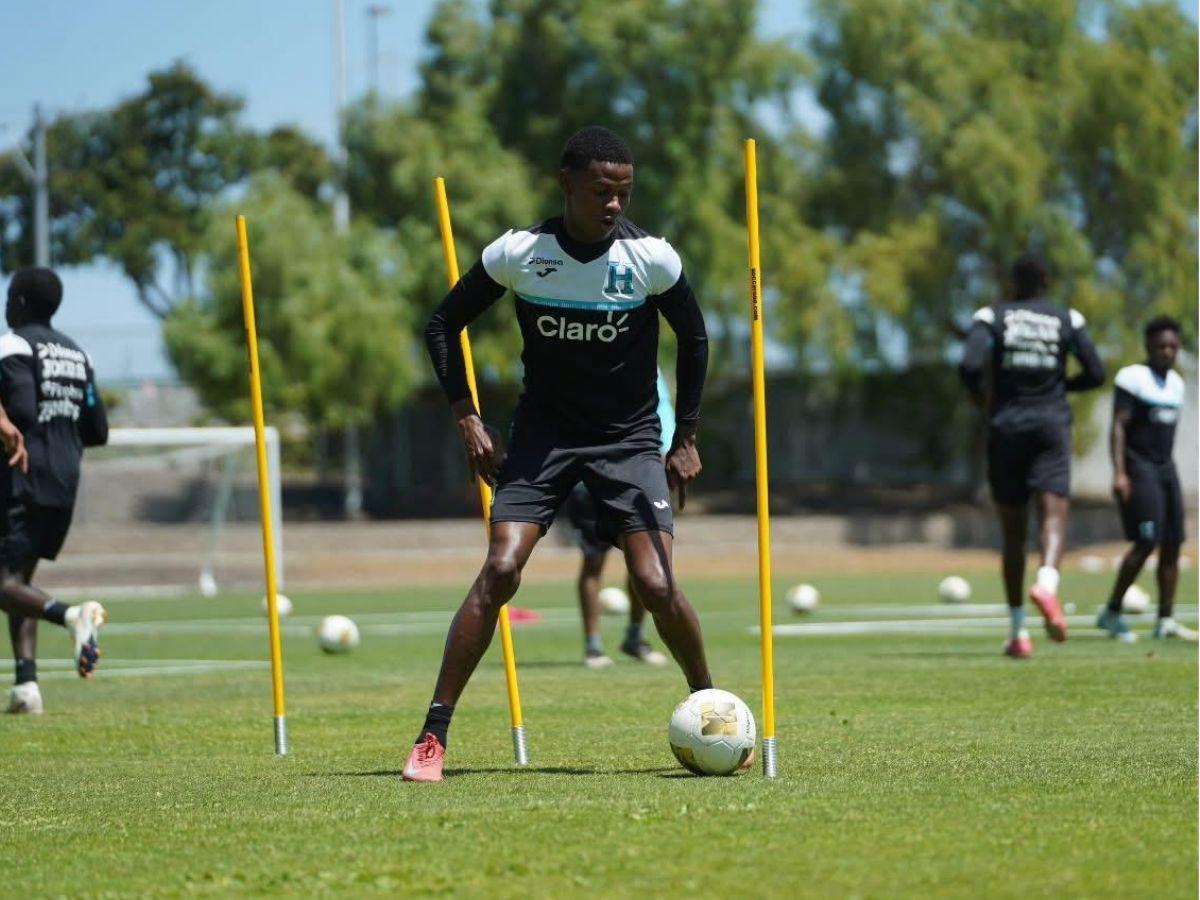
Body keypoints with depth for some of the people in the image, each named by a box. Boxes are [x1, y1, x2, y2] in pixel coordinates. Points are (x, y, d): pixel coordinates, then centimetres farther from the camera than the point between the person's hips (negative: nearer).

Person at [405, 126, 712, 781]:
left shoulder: (651, 259, -12)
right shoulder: (517, 254, -12)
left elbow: (694, 339, 4)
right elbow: (444, 325, 2)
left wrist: (686, 440, 2)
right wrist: (468, 419, -7)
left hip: (630, 438, 0)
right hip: (542, 431, 0)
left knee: (656, 585, -14)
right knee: (500, 570, -17)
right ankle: (432, 738, -13)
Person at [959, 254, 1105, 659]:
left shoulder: (992, 317, 1)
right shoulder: (1067, 319, 5)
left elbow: (970, 366, -14)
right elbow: (1096, 373, 2)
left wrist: (981, 397, 6)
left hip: (1006, 426, 1)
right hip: (1052, 423, -1)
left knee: (1013, 532, 9)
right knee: (1054, 516, -10)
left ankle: (1018, 632, 10)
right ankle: (1047, 582, -44)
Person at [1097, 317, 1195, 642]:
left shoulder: (1175, 383, 14)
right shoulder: (1133, 378, -10)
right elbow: (1118, 428, -14)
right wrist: (1119, 472, -22)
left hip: (1165, 468, 8)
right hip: (1138, 467, -8)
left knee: (1172, 544, 3)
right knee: (1146, 542, -15)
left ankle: (1166, 620, 6)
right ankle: (1112, 612, -4)